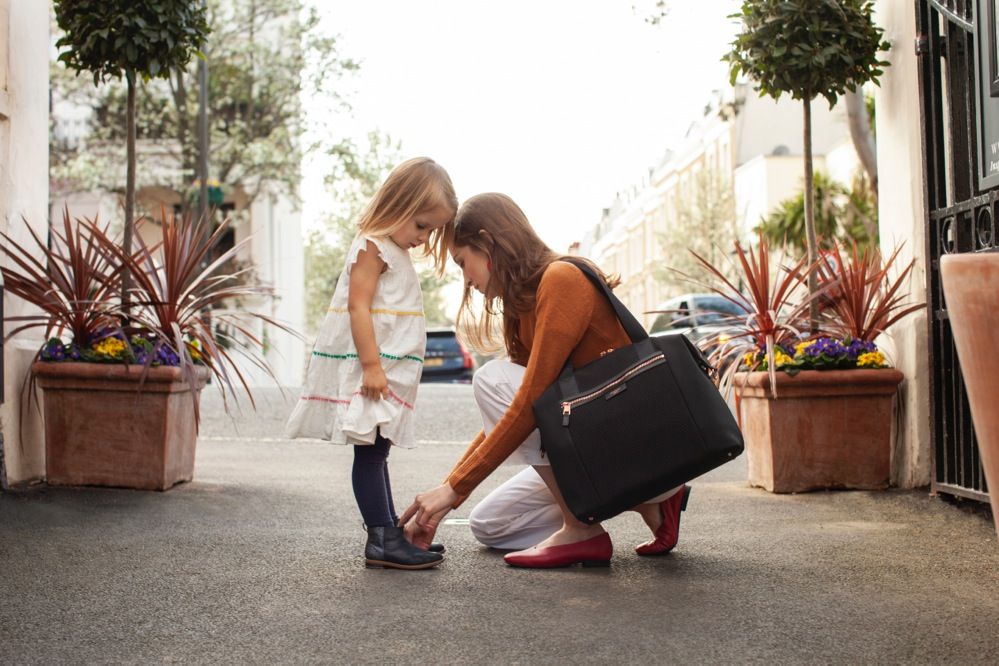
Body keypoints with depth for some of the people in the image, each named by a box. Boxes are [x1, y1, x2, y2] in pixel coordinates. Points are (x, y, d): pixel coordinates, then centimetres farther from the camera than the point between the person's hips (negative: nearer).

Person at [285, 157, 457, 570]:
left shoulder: (396, 252, 20)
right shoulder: (373, 247, -11)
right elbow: (358, 306, -20)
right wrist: (371, 365, -26)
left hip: (385, 369, 10)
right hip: (368, 368, -10)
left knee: (375, 452, 14)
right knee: (369, 451, -8)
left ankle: (388, 531, 21)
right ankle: (381, 541, -7)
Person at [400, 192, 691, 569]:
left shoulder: (561, 279, -18)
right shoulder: (523, 304, 12)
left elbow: (530, 403, -24)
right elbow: (502, 415, 11)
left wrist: (454, 487, -20)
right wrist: (444, 500, 6)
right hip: (603, 440, 10)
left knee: (492, 380, -18)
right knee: (488, 526, 9)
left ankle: (582, 531, -12)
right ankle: (647, 502, 11)